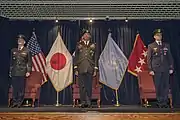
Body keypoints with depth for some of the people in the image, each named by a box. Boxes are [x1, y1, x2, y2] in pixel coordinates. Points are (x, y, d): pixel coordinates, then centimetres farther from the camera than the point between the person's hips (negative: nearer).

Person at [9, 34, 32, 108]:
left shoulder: (27, 51, 4)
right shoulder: (13, 51, 15)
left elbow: (29, 62, 3)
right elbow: (11, 62, 17)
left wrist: (28, 71, -6)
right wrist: (10, 71, 12)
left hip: (22, 72, -3)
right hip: (14, 72, 3)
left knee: (21, 87, -1)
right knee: (14, 87, 3)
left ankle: (19, 102, 6)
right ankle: (14, 102, 11)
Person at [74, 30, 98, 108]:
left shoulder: (93, 45, 13)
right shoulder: (79, 45, 11)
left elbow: (95, 58, 10)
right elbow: (76, 57, 8)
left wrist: (95, 69, 3)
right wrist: (76, 69, 1)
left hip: (90, 68, 0)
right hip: (81, 68, 0)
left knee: (89, 86, -1)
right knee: (82, 86, -1)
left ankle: (88, 102, 6)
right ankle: (83, 102, 5)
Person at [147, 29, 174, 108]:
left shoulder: (166, 45, 12)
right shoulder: (151, 46, 4)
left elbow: (170, 57, 13)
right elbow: (149, 58, 1)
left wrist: (171, 68, 6)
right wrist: (150, 69, -6)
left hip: (166, 69, 3)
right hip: (156, 69, -3)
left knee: (166, 86, 3)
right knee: (158, 86, 0)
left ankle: (165, 102, 12)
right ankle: (160, 102, 11)